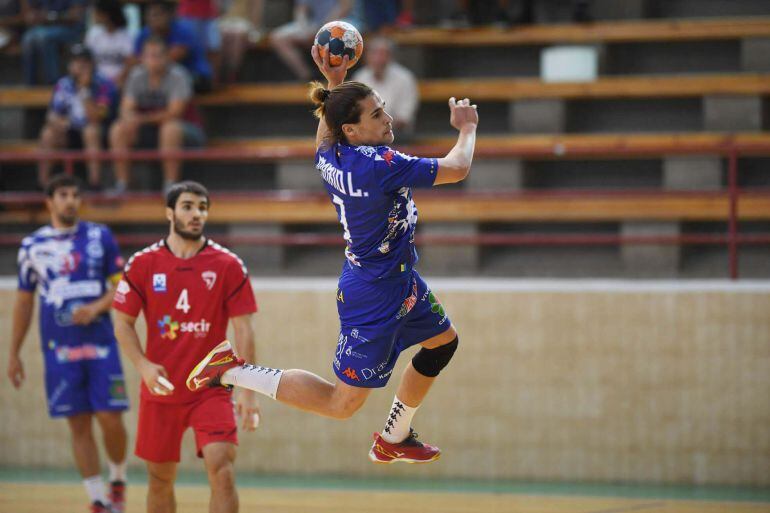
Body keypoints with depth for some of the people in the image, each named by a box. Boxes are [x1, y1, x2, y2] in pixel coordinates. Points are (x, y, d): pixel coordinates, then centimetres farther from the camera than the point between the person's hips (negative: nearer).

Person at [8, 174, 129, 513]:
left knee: (110, 419, -6)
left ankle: (118, 481, 20)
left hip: (100, 344, -1)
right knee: (79, 425, 0)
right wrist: (14, 354, 12)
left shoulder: (100, 237, 3)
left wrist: (96, 308, -16)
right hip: (60, 350, 1)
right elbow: (24, 301, 13)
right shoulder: (32, 246, 6)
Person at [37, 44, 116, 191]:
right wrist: (57, 121, -21)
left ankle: (95, 183, -36)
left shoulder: (103, 85, -11)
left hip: (99, 134, -3)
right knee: (48, 133, -24)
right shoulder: (63, 85, 2)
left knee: (91, 130, -37)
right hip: (71, 133, 3)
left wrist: (84, 90, -29)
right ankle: (42, 183, -21)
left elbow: (95, 117, -23)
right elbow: (53, 115, 3)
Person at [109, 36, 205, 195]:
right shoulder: (137, 76, -2)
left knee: (171, 128, -39)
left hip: (187, 129, -5)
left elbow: (175, 112, -23)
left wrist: (142, 119, -26)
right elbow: (127, 109, -6)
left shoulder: (177, 76, -17)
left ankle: (170, 185, -34)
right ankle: (121, 184, -16)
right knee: (119, 129, -17)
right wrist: (130, 118, -31)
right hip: (150, 131, 5)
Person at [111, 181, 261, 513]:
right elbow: (123, 324, 2)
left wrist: (248, 392, -8)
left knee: (221, 469, -17)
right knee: (160, 479, 9)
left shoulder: (228, 266, -3)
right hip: (160, 389, 2)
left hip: (212, 390, -2)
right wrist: (143, 365, -16)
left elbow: (243, 330, -2)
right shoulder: (143, 264, 0)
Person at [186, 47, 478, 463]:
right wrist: (466, 128, -1)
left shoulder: (330, 157, -4)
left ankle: (393, 440, 39)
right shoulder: (379, 165, -28)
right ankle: (233, 371, 3)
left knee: (443, 341, 28)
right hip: (375, 294, -10)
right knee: (341, 404, 0)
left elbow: (325, 137, 25)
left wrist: (334, 83, 16)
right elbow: (456, 169, -20)